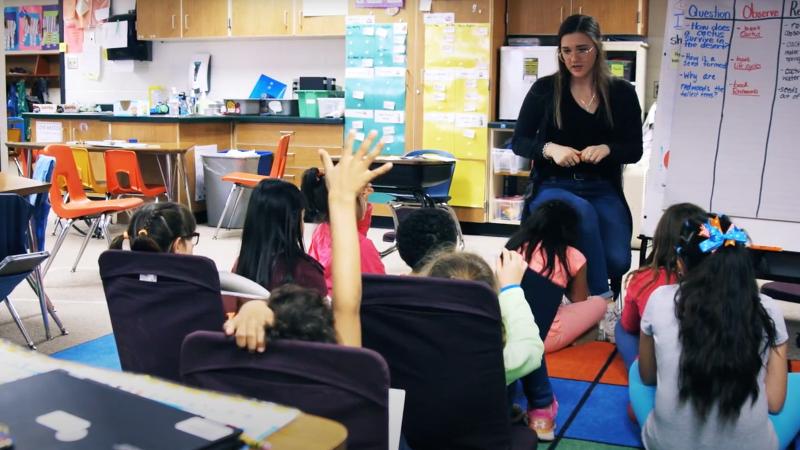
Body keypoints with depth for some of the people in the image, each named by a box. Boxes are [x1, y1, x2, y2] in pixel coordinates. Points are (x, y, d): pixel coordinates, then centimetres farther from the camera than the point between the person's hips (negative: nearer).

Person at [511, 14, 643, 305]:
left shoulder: (622, 92, 5)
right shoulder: (545, 89, 1)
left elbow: (635, 150, 5)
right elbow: (518, 142, 2)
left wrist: (606, 149, -17)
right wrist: (550, 149, -18)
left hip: (603, 189, 2)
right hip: (552, 186, -1)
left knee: (618, 261, -21)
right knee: (583, 212, -36)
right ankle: (601, 302, -25)